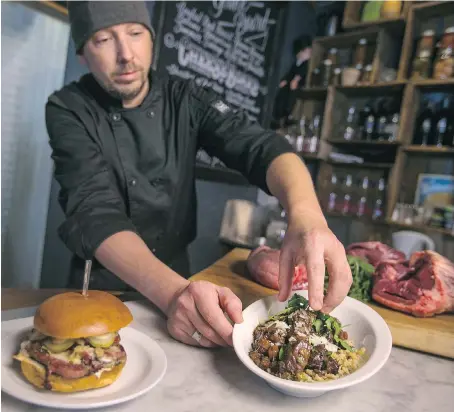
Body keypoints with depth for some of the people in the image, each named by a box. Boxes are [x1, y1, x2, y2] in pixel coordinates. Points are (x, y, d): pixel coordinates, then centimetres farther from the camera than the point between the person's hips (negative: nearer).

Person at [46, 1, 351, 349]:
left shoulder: (185, 100, -4)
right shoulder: (69, 111, -11)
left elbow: (260, 147, -18)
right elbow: (95, 212, -24)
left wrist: (308, 215, -39)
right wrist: (173, 291, -41)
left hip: (177, 275, 1)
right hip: (102, 284, -1)